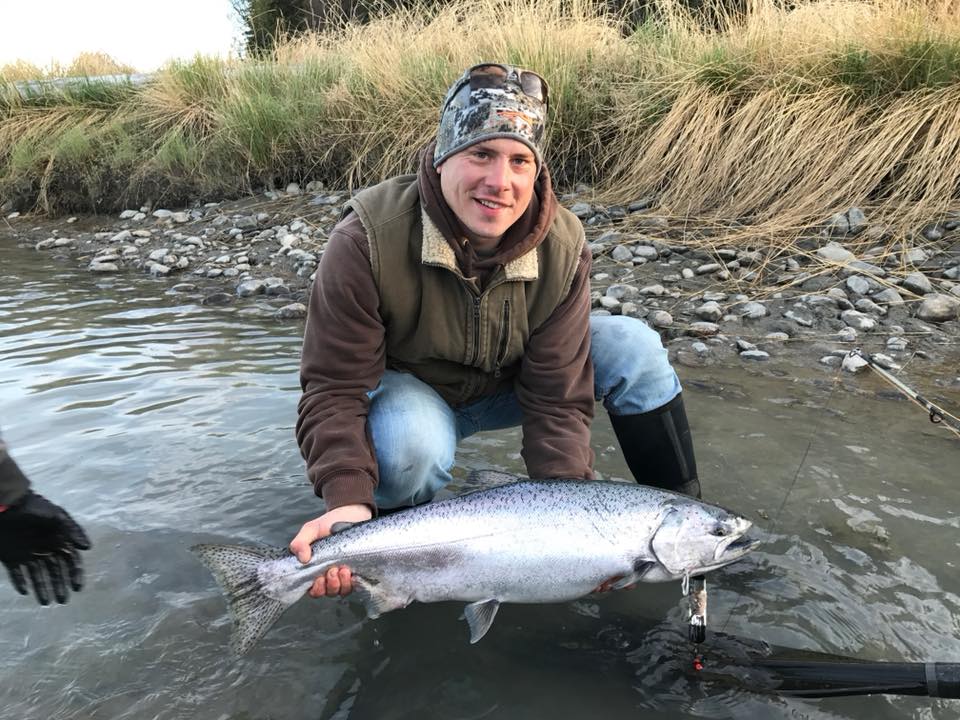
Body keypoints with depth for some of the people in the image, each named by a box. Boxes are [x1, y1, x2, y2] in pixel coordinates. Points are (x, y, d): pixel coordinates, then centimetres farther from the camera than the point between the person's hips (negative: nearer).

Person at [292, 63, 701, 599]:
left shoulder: (563, 246, -21)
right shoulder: (368, 238, -30)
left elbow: (558, 398, -20)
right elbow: (335, 388, -27)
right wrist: (348, 499, -43)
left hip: (508, 386, 3)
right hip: (407, 391, -3)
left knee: (635, 348, -17)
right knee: (411, 440, -40)